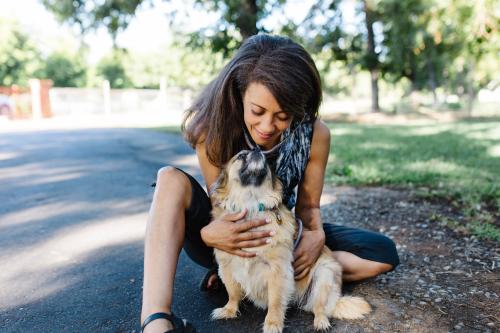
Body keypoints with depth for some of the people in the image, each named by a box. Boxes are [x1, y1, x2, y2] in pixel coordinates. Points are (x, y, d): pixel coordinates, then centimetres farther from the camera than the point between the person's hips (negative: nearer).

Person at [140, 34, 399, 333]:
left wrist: (317, 234, -30)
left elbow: (308, 204, -8)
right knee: (172, 179, -29)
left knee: (384, 254, -13)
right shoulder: (213, 127, -22)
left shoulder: (315, 134, -18)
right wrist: (209, 234, -39)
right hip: (231, 237, -2)